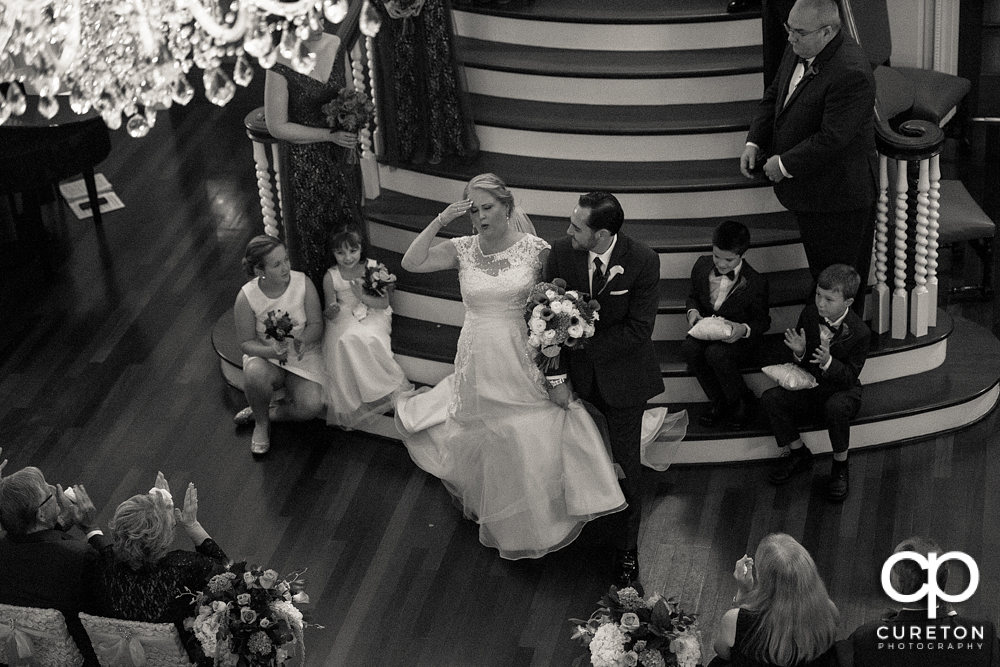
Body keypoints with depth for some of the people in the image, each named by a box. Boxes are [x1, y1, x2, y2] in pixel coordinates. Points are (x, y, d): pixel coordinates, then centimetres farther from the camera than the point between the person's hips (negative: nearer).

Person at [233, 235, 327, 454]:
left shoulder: (303, 283, -16)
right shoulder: (246, 297, -18)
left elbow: (316, 324, -7)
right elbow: (246, 342, -9)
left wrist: (302, 340, -30)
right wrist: (271, 351, -30)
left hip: (303, 356, 1)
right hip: (266, 356, -1)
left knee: (313, 406, -24)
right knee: (255, 374, -37)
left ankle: (261, 412, 6)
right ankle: (262, 422, -5)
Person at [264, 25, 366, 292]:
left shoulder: (334, 45, -6)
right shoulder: (280, 66, -23)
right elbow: (277, 127, -18)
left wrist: (351, 137, -9)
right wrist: (330, 135, -20)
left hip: (341, 151, 5)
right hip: (304, 157, -5)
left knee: (348, 212, 19)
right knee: (312, 222, 9)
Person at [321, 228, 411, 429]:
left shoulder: (373, 268, -7)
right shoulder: (331, 277, -4)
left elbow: (384, 303, -6)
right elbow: (330, 311, 2)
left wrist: (362, 296, -23)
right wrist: (331, 312, -24)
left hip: (373, 316, -1)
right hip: (345, 319, 1)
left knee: (368, 340, -34)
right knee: (344, 342, -31)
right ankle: (349, 403, -19)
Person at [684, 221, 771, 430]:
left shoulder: (756, 282, -18)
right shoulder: (702, 266, -5)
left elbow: (762, 321, -7)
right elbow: (693, 296, 14)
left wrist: (744, 330, -31)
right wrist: (693, 312, -11)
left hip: (740, 336, -5)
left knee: (716, 354, -38)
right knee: (689, 348, -30)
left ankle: (741, 402, -10)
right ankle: (719, 401, -11)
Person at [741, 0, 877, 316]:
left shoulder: (851, 74, -29)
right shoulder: (797, 50, 0)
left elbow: (831, 139, -30)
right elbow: (773, 96, 13)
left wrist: (784, 164, -20)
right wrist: (754, 143, -1)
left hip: (838, 197, -9)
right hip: (809, 192, 9)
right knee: (819, 269, 23)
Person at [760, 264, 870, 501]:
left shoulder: (859, 333, -19)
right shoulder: (809, 315, -5)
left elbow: (850, 377, -18)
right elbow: (802, 362, 7)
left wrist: (828, 362, -36)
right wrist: (799, 352, -18)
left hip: (842, 391, -5)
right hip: (809, 387, 5)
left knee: (836, 408, -40)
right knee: (769, 398, -19)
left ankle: (840, 466, -14)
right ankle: (798, 453, 2)